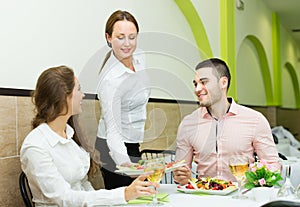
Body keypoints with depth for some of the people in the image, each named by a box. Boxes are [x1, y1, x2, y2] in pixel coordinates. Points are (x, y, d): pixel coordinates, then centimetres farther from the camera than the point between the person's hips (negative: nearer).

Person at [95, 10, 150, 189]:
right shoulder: (110, 80, -28)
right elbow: (113, 129, -32)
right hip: (115, 148, -8)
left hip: (133, 144, 8)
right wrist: (124, 162, -45)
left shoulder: (140, 57, -4)